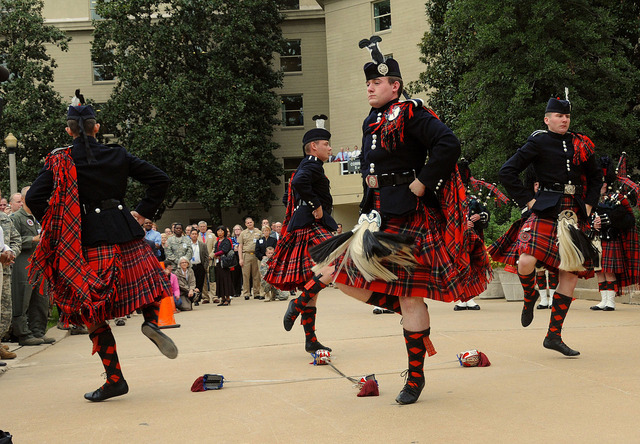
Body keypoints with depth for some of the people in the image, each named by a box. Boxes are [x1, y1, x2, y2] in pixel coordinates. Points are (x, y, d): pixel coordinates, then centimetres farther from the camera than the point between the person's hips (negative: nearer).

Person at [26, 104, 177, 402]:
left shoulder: (60, 161, -1)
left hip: (89, 240, -2)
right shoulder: (118, 156, 7)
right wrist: (142, 213, 12)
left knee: (93, 312, 5)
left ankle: (115, 379, 2)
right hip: (126, 233, 2)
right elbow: (160, 180, 7)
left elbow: (34, 198, -10)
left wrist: (55, 228, 3)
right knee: (144, 278, 24)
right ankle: (151, 321, -8)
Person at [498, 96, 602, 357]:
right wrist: (527, 200, -8)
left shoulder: (580, 144, 14)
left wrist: (589, 205, 11)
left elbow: (596, 177, 25)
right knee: (526, 261, -25)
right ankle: (530, 297, 12)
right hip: (546, 211, -5)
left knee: (571, 273, 1)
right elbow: (507, 172, -4)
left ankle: (554, 336, 10)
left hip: (575, 215, 5)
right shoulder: (538, 142, 0)